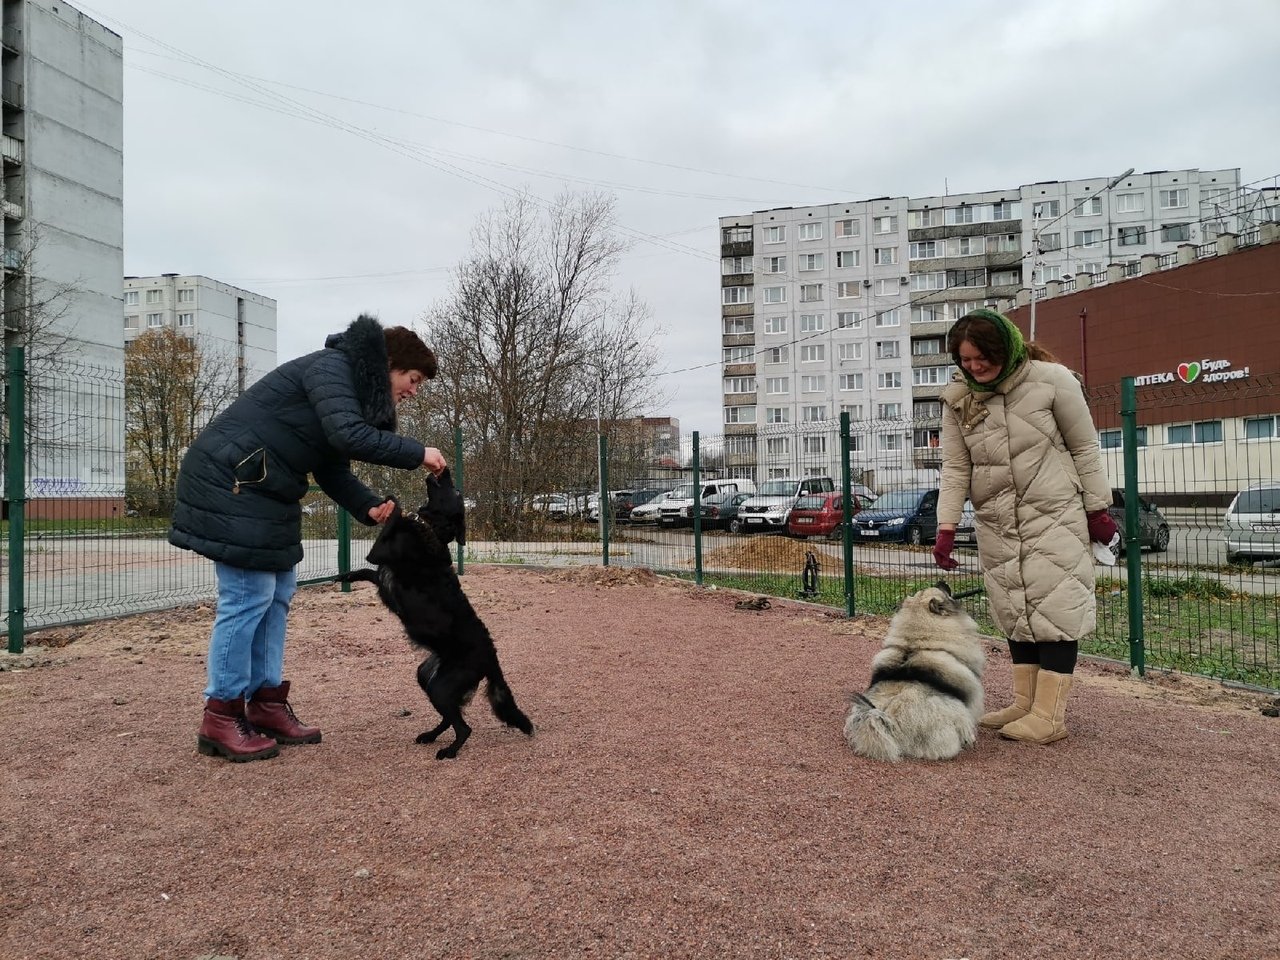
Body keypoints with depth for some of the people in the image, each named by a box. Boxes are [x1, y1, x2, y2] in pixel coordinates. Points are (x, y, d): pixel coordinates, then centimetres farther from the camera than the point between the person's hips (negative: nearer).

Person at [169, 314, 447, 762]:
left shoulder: (356, 386, 15)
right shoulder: (331, 367, -14)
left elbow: (333, 469, 12)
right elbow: (347, 435, -29)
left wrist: (369, 506, -4)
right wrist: (416, 453, -20)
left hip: (260, 490, 11)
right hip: (229, 482, -11)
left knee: (277, 594, 10)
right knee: (248, 597, -9)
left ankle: (266, 702, 18)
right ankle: (220, 719, 2)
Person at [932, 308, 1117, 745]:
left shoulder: (1051, 380, -10)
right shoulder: (958, 398, 0)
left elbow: (1085, 447, -3)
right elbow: (955, 468, 0)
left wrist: (1097, 509, -2)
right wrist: (946, 528, -8)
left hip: (1054, 515, -4)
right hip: (997, 524, 5)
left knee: (1055, 605, -6)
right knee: (1014, 610, 10)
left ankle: (1050, 714, -2)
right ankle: (1024, 703, 19)